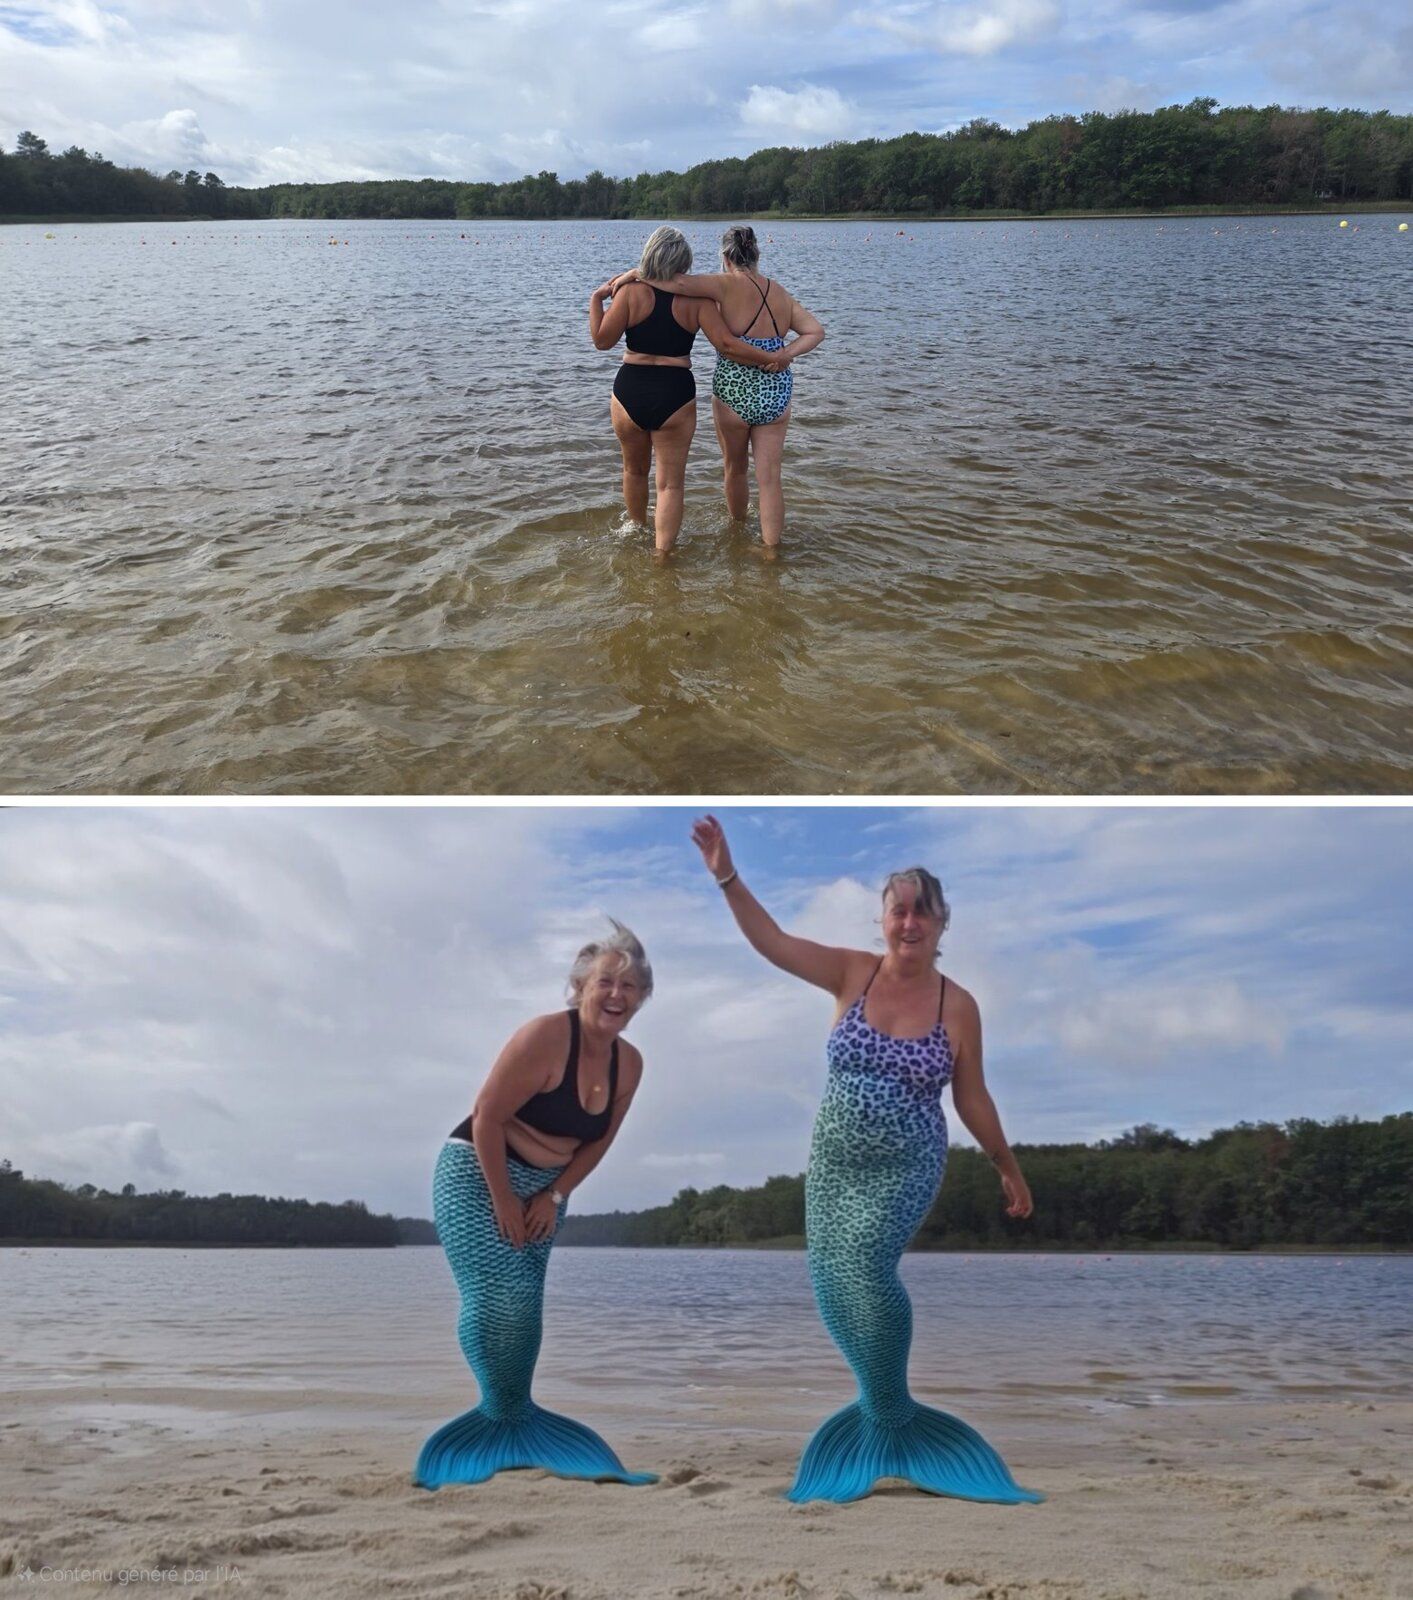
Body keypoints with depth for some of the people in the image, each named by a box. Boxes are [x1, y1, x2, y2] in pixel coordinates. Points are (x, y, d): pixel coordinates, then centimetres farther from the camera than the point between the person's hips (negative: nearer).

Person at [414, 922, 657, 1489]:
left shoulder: (628, 1063, -3)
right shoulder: (545, 1037, -24)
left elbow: (599, 1139, 7)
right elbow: (486, 1118, -23)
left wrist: (555, 1197, -3)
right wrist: (503, 1202, -19)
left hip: (544, 1189, 7)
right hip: (477, 1175, -6)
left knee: (526, 1305, 8)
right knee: (497, 1294, -15)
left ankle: (512, 1415, 20)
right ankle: (504, 1414, 2)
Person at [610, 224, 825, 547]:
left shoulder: (729, 285, -12)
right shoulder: (782, 295, 5)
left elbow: (680, 282, -24)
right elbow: (816, 331, 2)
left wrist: (634, 273, -14)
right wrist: (785, 354, -8)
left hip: (733, 395, -3)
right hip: (776, 396, 3)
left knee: (734, 471, 21)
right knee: (770, 479, 7)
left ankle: (737, 527, 43)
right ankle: (771, 550, 10)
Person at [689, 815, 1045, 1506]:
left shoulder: (958, 1004, -6)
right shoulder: (851, 973, -5)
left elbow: (971, 1098, 4)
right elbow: (772, 942, -14)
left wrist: (1008, 1167, 9)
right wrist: (728, 878, -27)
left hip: (906, 1169, -3)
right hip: (834, 1162, 3)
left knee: (862, 1265, -23)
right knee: (833, 1277, 3)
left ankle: (889, 1415, -1)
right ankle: (886, 1399, 28)